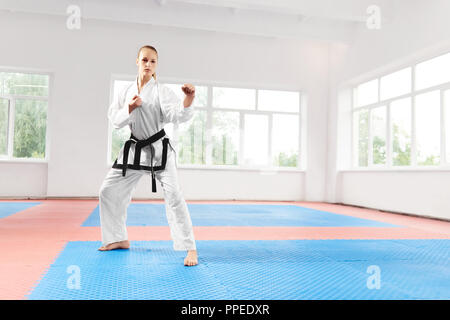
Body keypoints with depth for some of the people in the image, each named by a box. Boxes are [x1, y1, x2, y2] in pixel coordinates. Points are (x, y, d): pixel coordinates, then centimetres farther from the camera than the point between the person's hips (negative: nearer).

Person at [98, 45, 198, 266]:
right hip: (134, 150, 6)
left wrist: (189, 99, -42)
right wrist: (130, 108, -15)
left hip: (159, 150, -5)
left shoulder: (162, 91, -7)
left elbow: (178, 115, -22)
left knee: (173, 196, -17)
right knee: (108, 192, 10)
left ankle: (190, 248, -9)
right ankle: (119, 239, 28)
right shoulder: (126, 92, 8)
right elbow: (114, 119, 3)